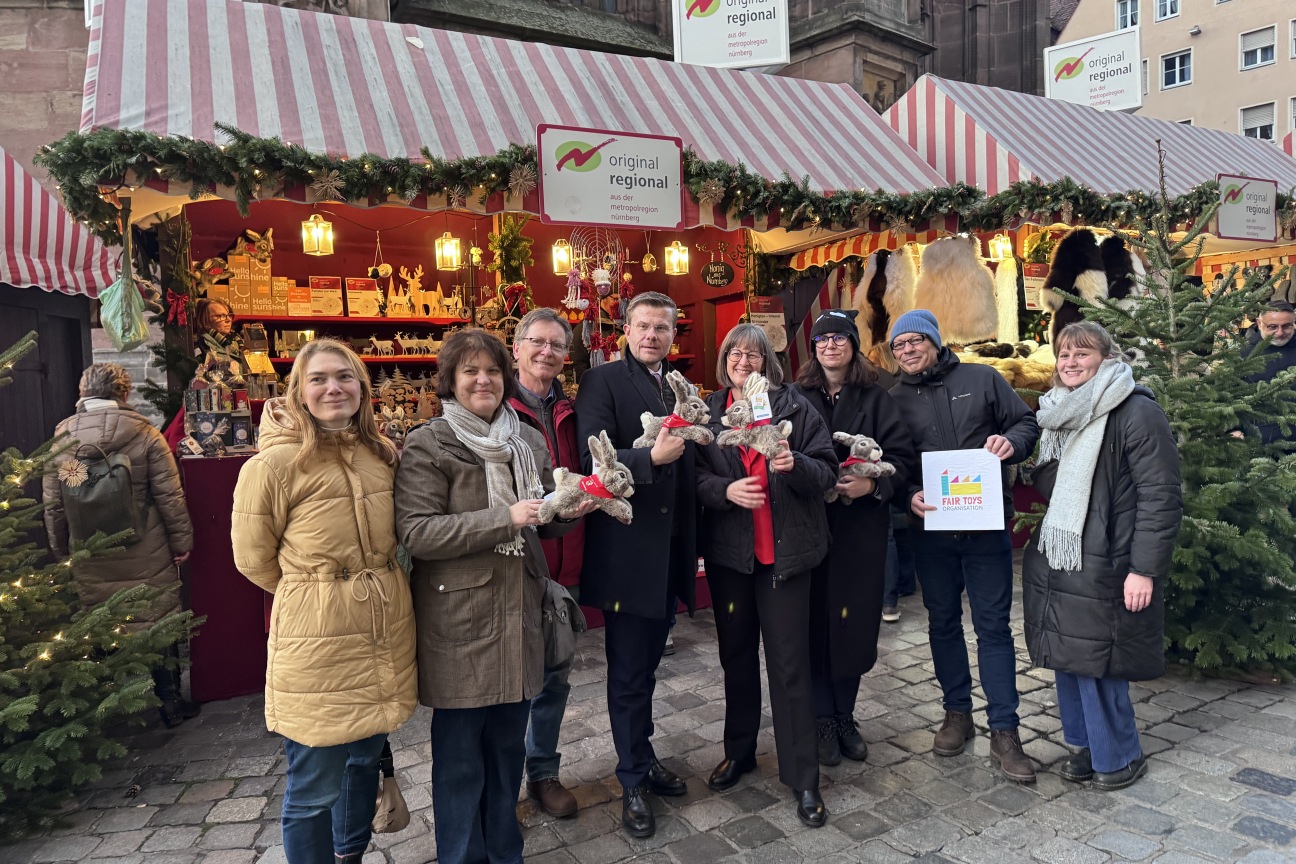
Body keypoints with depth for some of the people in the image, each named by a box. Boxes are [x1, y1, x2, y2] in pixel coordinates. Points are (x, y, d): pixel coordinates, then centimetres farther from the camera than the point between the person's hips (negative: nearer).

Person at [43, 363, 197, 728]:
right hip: (146, 560, -3)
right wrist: (181, 541, 0)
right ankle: (170, 704, 17)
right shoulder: (144, 434, -11)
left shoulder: (61, 438, -1)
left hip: (91, 564, 3)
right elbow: (170, 496, -10)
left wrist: (61, 550, 18)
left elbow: (52, 505, 6)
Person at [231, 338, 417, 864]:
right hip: (317, 641, -6)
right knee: (316, 787, 5)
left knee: (365, 759, 22)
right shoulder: (276, 462, -12)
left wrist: (379, 585, 11)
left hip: (385, 632, 6)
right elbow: (254, 558, -3)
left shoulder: (383, 454, 6)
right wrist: (317, 591, 5)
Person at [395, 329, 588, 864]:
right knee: (460, 758, 8)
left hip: (518, 615, 5)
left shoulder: (529, 442, 9)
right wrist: (504, 518, -24)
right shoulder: (428, 445, -9)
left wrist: (569, 509, -5)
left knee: (508, 748, 18)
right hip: (458, 623, -5)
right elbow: (414, 531, -18)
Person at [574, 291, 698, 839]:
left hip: (670, 550, 6)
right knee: (629, 671, 6)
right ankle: (633, 781, 23)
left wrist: (692, 544, 11)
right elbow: (593, 458, -18)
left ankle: (644, 759, 36)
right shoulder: (602, 382, -7)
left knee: (646, 664, 19)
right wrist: (651, 458, -31)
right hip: (626, 552, -6)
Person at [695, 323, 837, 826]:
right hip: (728, 552, 3)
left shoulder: (795, 408, 2)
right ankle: (739, 751, 35)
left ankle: (803, 779, 13)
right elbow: (695, 476, 1)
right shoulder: (708, 412, 7)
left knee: (789, 662, 1)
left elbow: (827, 471, -2)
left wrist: (795, 465, -22)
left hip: (785, 552, -2)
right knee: (736, 654, 15)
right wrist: (725, 489, -18)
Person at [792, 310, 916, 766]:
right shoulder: (797, 396, 4)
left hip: (861, 526, 1)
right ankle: (823, 720, 18)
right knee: (816, 622, 3)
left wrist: (873, 484, -16)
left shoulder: (875, 398, 4)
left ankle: (845, 716, 24)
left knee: (855, 621, 6)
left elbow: (902, 453, -1)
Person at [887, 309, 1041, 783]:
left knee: (993, 626, 2)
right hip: (931, 529, 2)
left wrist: (1011, 441, -16)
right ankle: (957, 713, 30)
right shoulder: (894, 400, 5)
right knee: (943, 623, 13)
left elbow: (1027, 422, 6)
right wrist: (909, 495, -15)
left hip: (986, 527, -2)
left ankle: (1004, 732, 12)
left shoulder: (982, 379, 2)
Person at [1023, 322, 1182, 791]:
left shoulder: (1137, 413, -11)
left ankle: (1119, 757, 19)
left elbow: (1161, 497, -14)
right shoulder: (1061, 414, 14)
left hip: (1104, 567, -8)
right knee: (1069, 657, 13)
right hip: (1057, 561, 8)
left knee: (1093, 660, -2)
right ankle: (1088, 746, 30)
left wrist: (1144, 569, -18)